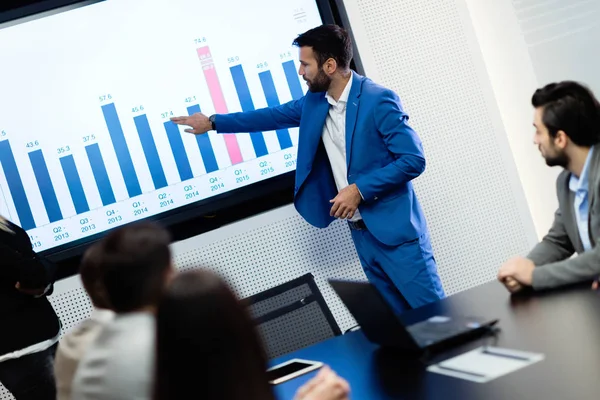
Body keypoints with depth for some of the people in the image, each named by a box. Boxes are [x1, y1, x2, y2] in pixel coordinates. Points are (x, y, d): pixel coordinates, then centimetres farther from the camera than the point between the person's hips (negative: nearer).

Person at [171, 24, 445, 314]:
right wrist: (213, 122, 21)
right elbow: (273, 116, 20)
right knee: (398, 317, 12)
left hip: (394, 229, -7)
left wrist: (360, 189, -20)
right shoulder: (314, 102, 7)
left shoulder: (380, 101, -15)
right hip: (360, 232, 7)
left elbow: (413, 160, -17)